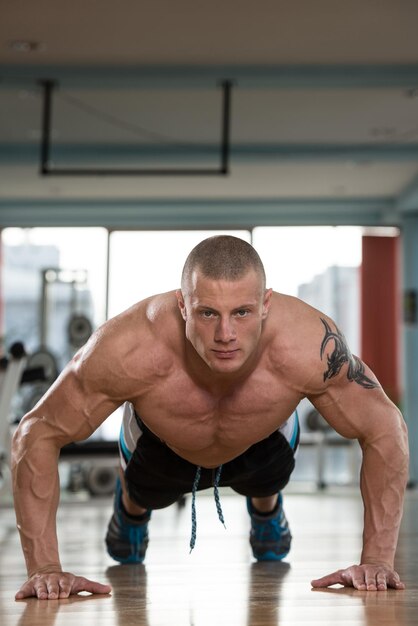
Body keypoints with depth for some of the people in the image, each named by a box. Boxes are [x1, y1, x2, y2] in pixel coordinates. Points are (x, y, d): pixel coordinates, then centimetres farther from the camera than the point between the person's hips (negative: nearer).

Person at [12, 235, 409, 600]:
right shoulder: (131, 352, -46)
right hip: (160, 446, 0)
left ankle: (266, 506, 46)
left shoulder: (308, 348, -44)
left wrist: (377, 561, -33)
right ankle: (131, 505, 52)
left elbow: (384, 430, -28)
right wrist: (44, 568, -39)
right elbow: (37, 434, -34)